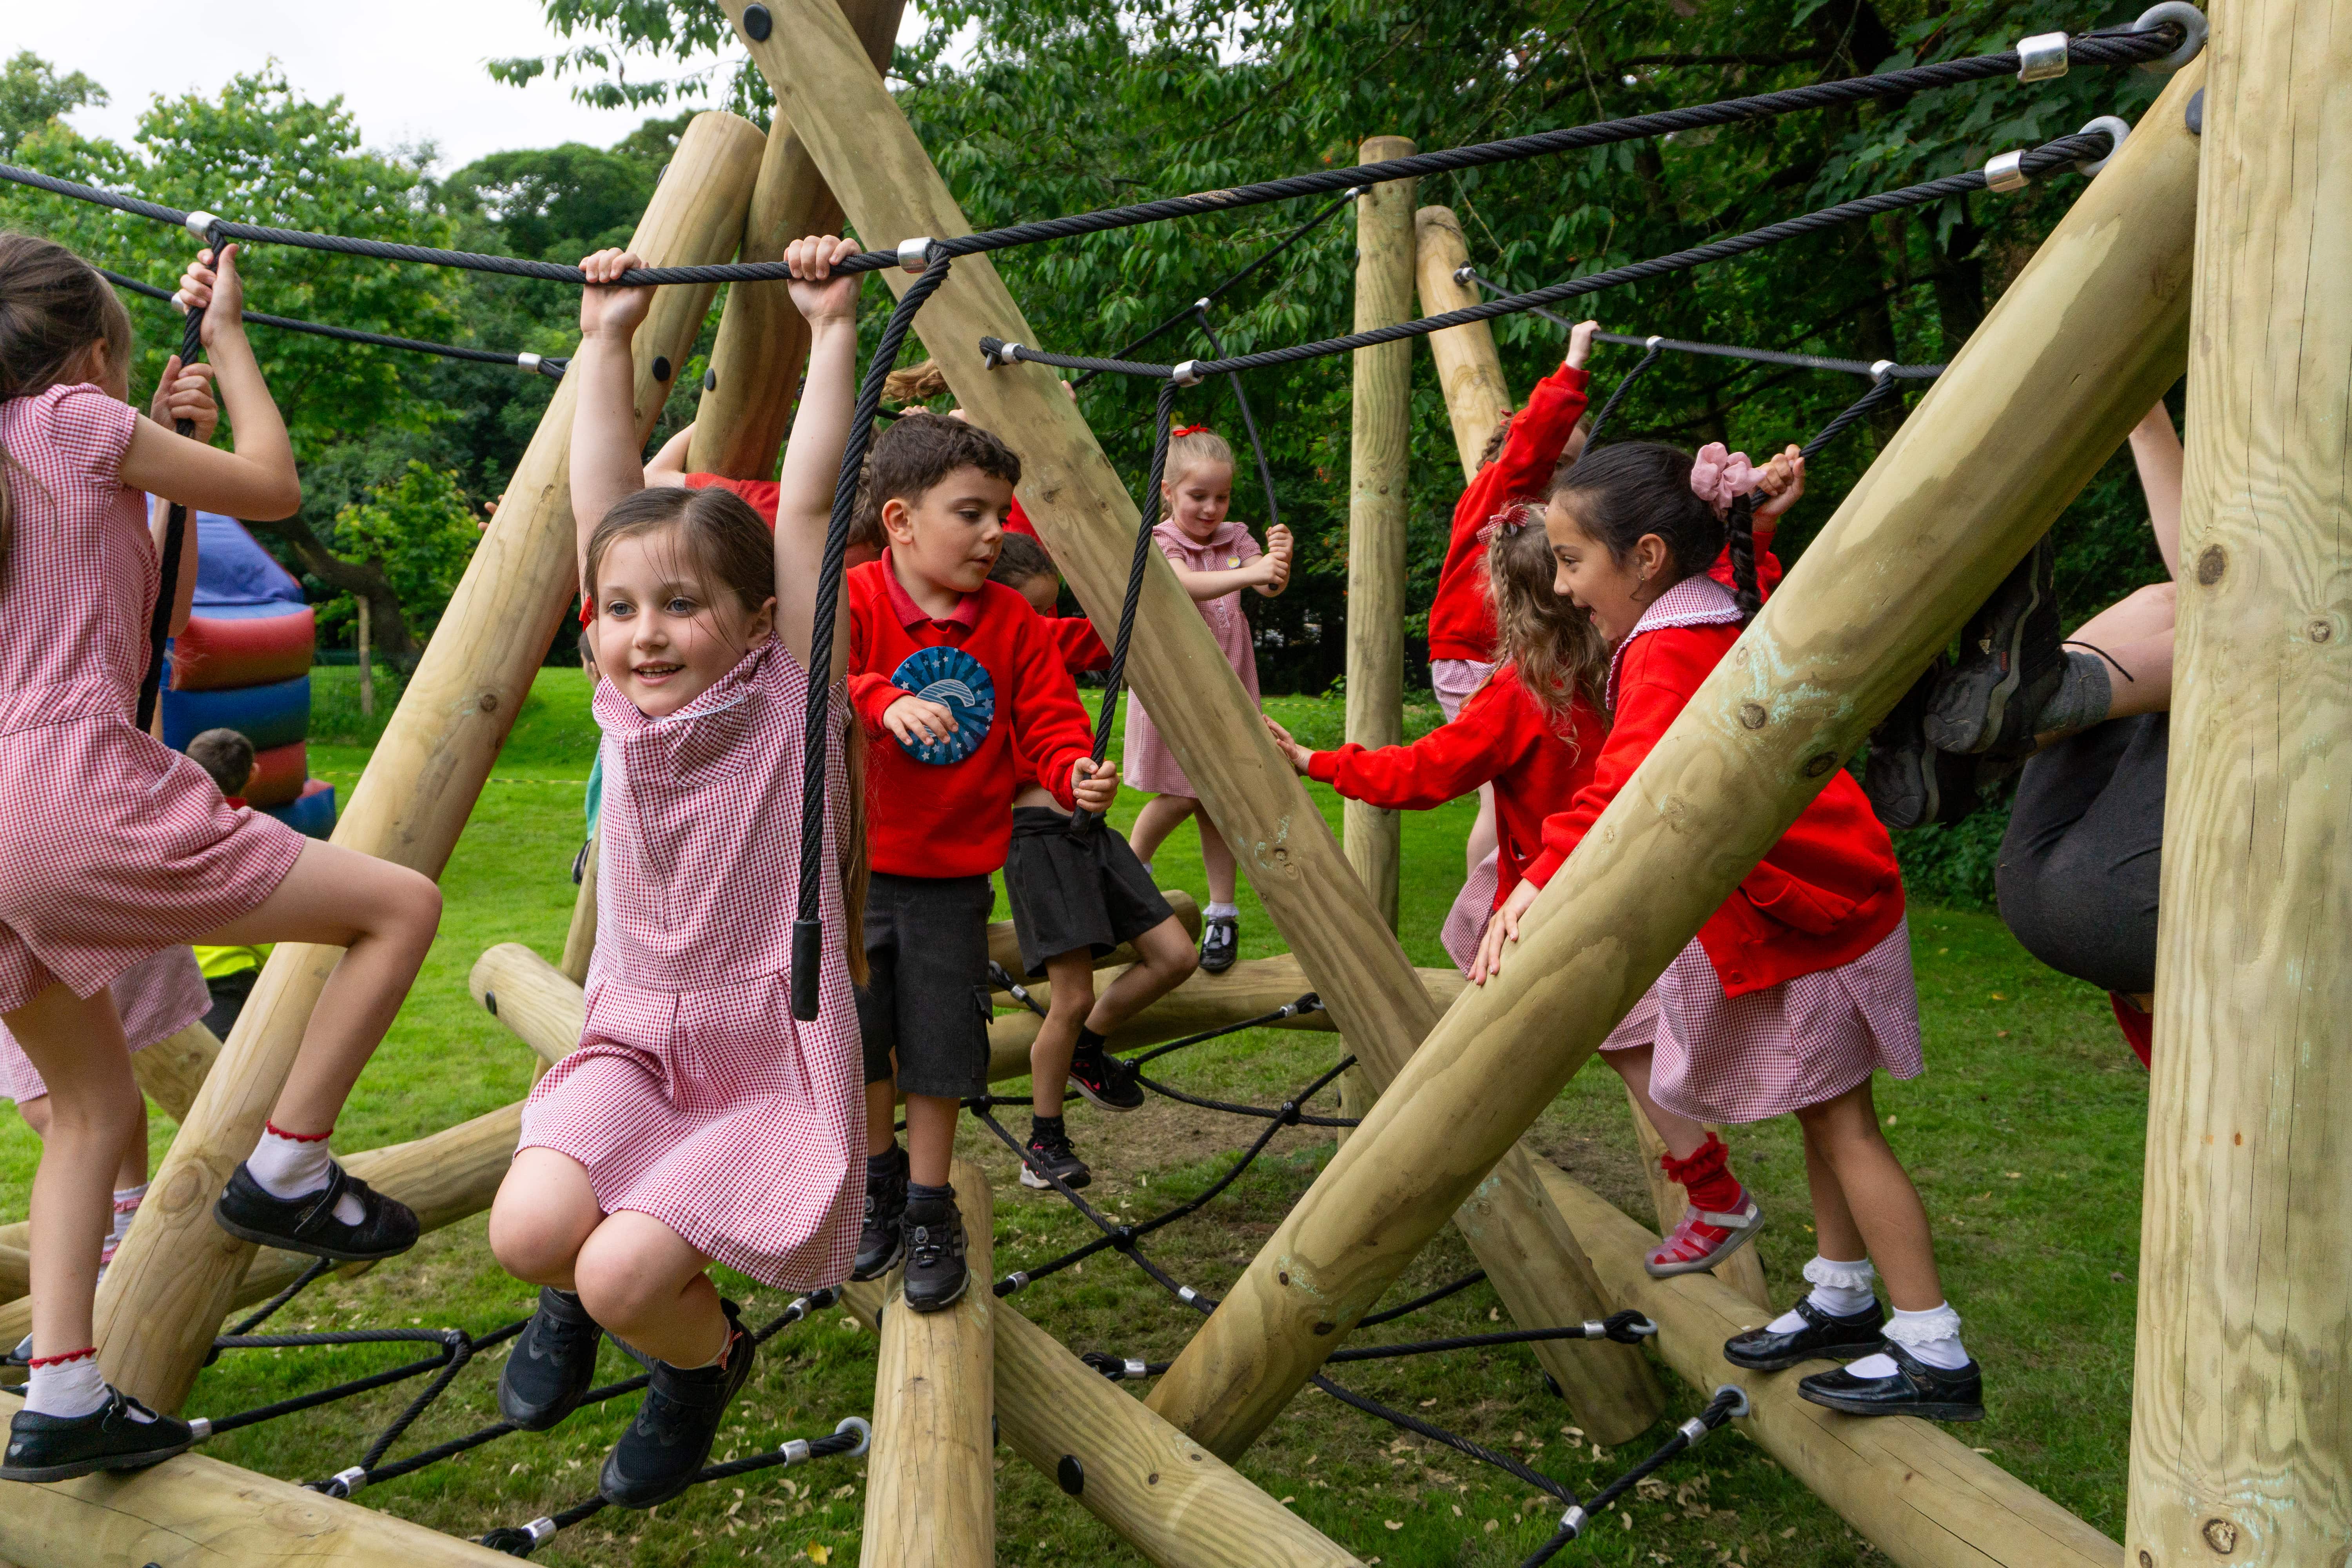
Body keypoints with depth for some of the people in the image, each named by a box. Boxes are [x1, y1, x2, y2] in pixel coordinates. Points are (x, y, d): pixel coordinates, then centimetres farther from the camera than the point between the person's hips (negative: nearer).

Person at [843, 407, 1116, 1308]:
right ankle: (878, 1178, 37)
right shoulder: (853, 601, -10)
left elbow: (1049, 723, -3)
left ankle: (931, 1213, 23)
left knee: (940, 1052, 6)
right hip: (852, 869, -1)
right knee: (859, 1039, 13)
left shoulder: (1015, 622, -2)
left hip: (954, 876, 1)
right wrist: (882, 699, -43)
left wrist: (1074, 775, -24)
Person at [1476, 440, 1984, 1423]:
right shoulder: (1714, 615, 4)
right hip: (1799, 895, 10)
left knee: (1839, 1120, -2)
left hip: (1813, 906, -10)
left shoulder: (1668, 654, -27)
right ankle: (1842, 1298, 33)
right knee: (1822, 1110, 19)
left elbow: (1635, 784, -47)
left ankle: (1935, 1352, 7)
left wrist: (1545, 881, -58)